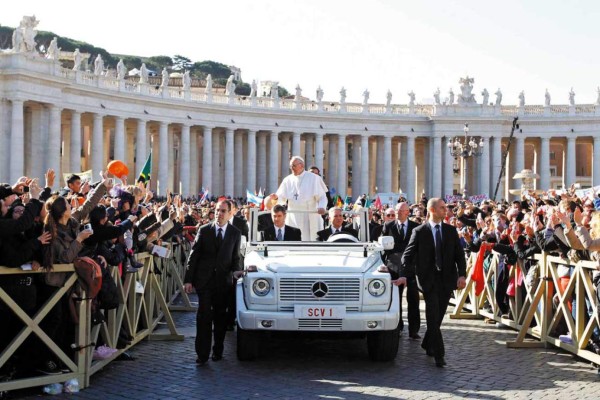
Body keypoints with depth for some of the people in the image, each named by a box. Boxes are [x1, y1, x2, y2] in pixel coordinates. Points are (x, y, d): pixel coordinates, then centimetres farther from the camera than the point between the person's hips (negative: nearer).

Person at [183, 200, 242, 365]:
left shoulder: (235, 233, 6)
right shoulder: (204, 230, 2)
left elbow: (235, 257, 12)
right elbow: (193, 256, 1)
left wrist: (235, 270, -10)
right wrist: (188, 280, -4)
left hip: (223, 280, 2)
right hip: (204, 279, -2)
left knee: (220, 317, 7)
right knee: (204, 317, -7)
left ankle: (218, 351, 19)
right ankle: (202, 353, -5)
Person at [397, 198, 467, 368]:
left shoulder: (451, 230, 9)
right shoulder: (419, 232, -1)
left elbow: (459, 254, 7)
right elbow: (408, 255, -2)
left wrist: (462, 275, -7)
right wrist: (403, 275, -15)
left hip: (447, 279, 4)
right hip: (429, 279, -3)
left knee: (437, 316, 10)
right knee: (433, 317, -9)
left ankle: (428, 345, 31)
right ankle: (439, 355, -8)